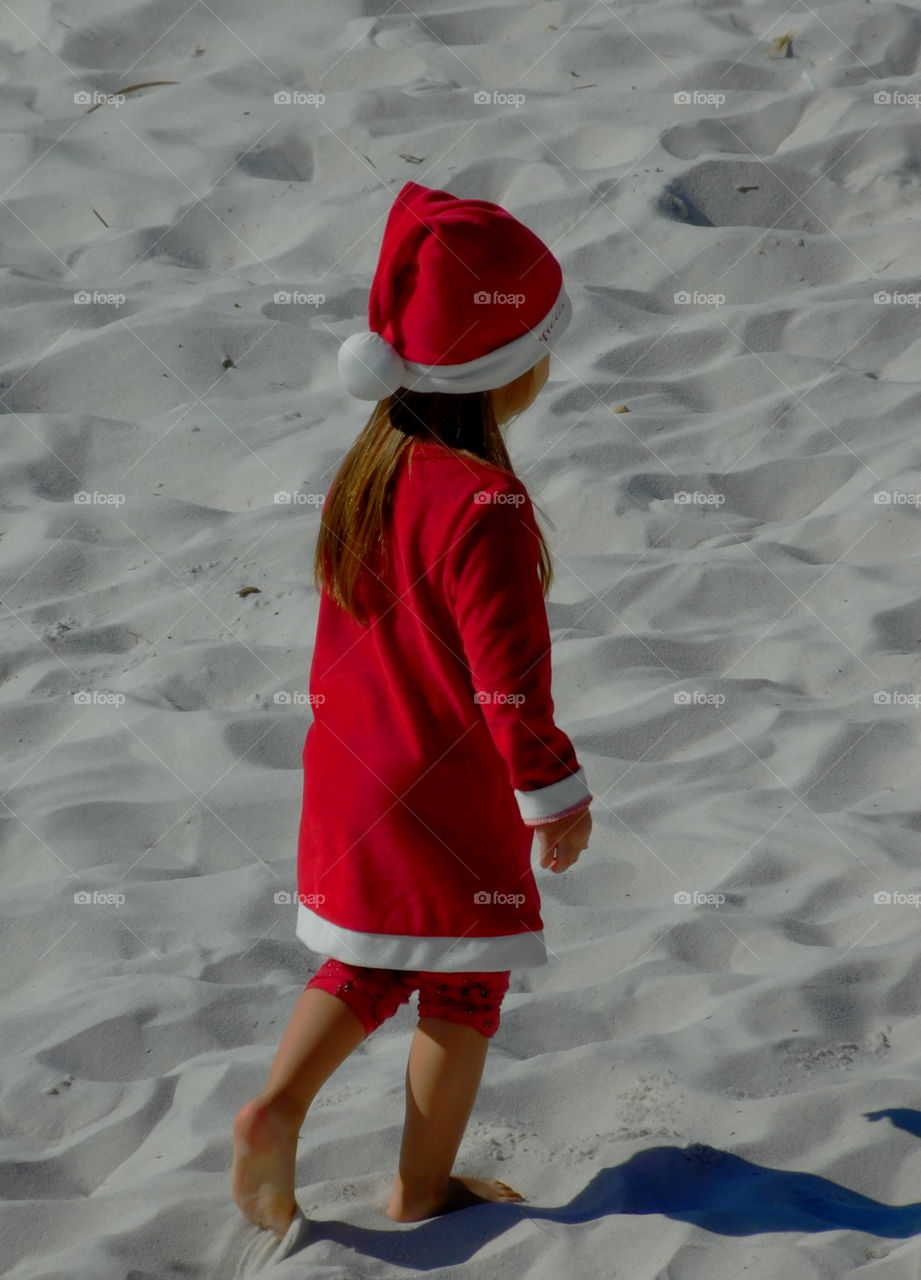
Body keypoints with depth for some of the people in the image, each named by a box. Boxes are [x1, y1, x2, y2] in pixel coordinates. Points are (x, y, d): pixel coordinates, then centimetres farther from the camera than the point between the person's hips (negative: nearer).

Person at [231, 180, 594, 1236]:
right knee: (465, 988, 10)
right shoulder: (484, 505, -25)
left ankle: (275, 1109, 6)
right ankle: (423, 1190, 20)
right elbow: (507, 674, -23)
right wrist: (555, 791, -12)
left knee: (369, 963, 22)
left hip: (352, 773, 7)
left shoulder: (368, 468, 1)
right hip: (456, 794, -7)